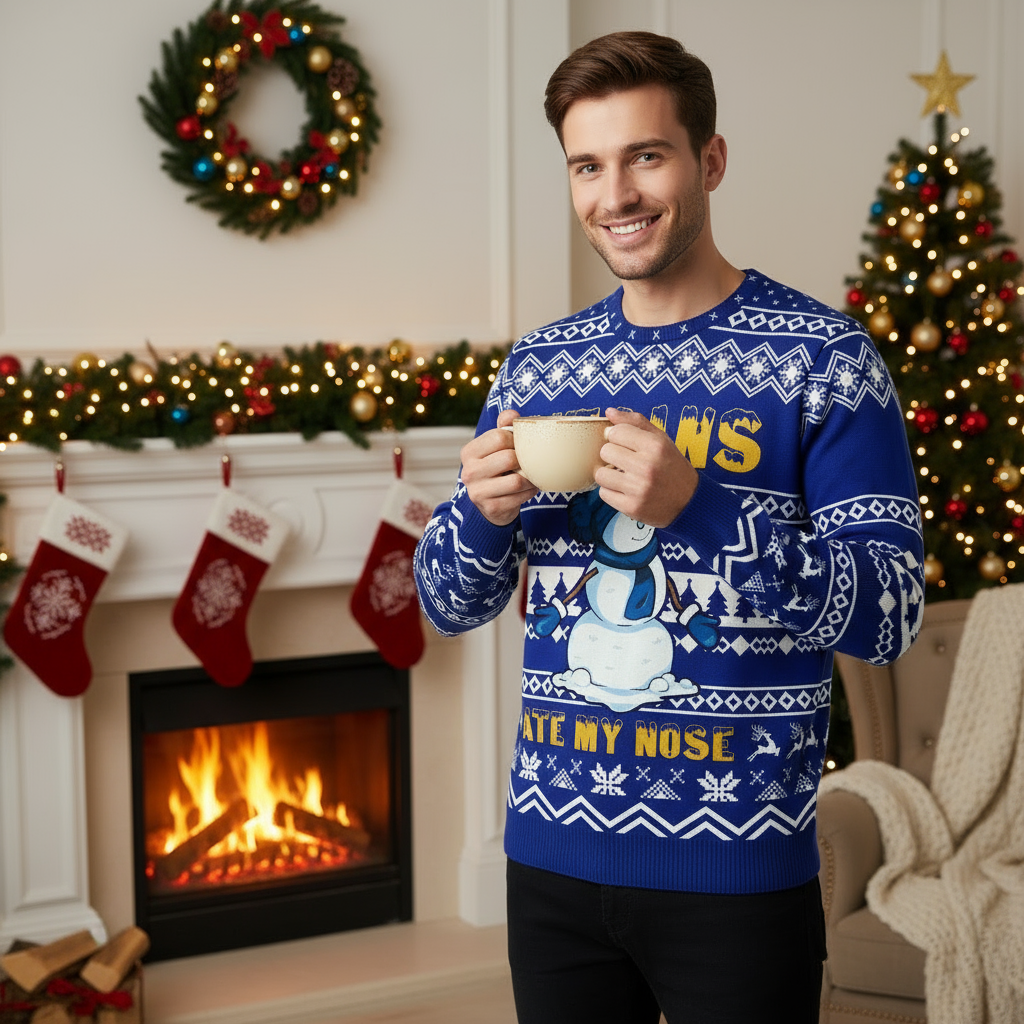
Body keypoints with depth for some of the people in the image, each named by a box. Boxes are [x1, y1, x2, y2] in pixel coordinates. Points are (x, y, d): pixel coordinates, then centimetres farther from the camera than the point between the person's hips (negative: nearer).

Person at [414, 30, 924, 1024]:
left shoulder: (823, 357, -8)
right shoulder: (538, 364, 6)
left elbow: (890, 615, -14)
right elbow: (449, 606, 10)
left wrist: (697, 503, -26)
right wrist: (483, 513, -12)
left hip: (738, 872, -4)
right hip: (553, 858, 4)